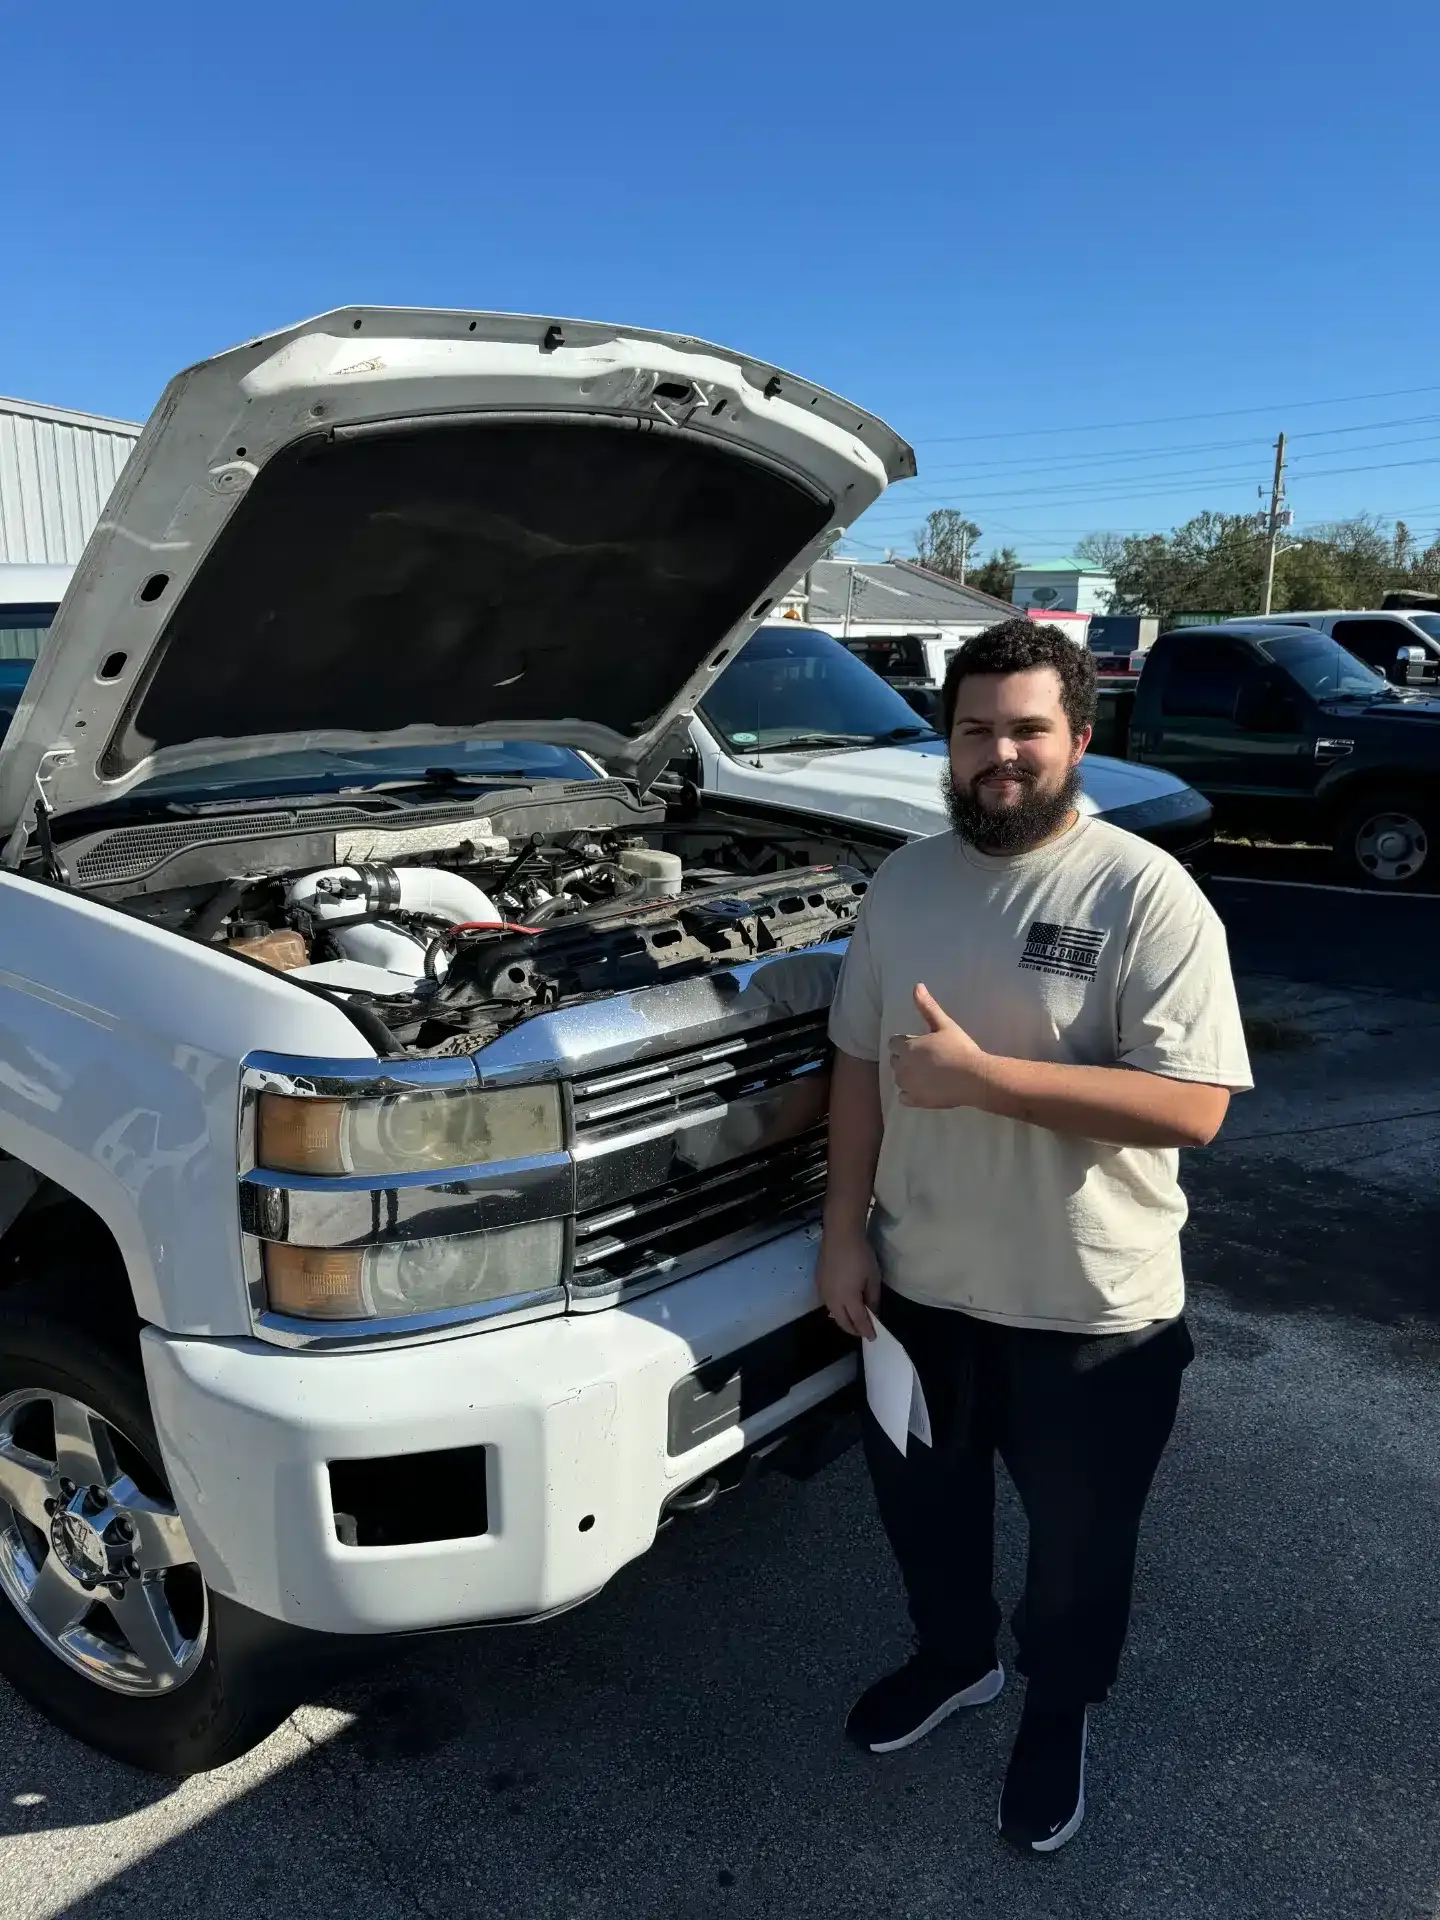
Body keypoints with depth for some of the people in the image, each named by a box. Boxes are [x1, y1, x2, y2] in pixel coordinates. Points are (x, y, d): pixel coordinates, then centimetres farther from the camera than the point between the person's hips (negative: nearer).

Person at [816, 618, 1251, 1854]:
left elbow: (1193, 1106, -25)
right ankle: (954, 1659, 55)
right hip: (922, 1285, 5)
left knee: (1077, 1542, 20)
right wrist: (845, 1229, 1)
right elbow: (859, 1063, 6)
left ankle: (1060, 1715, 49)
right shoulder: (906, 881, 0)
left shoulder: (1145, 892, -18)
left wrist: (983, 1076, -30)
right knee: (923, 1502, 25)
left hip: (1092, 1309, -4)